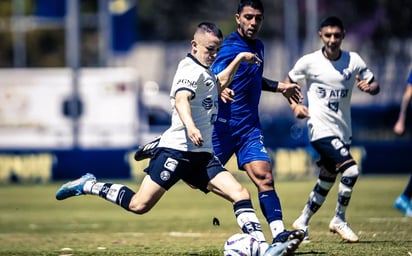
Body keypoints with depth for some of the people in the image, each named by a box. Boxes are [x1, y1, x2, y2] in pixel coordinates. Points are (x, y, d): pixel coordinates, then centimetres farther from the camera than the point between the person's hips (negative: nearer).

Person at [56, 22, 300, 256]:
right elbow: (181, 99, -30)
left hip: (202, 156, 9)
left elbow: (219, 84, 46)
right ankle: (89, 186, 9)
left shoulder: (204, 72, 21)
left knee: (240, 193, -7)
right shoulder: (192, 70, -10)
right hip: (177, 150, -9)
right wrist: (190, 126, -48)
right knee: (140, 205, -11)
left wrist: (239, 59, 40)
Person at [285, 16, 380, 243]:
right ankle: (339, 220, -6)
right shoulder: (309, 62, -7)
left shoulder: (353, 61, 1)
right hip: (321, 129, -5)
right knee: (351, 170, -21)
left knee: (326, 182, 12)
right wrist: (294, 105, -9)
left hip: (343, 131, 5)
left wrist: (369, 87, -18)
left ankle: (302, 222, 30)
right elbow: (288, 83, 7)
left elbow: (375, 86, 6)